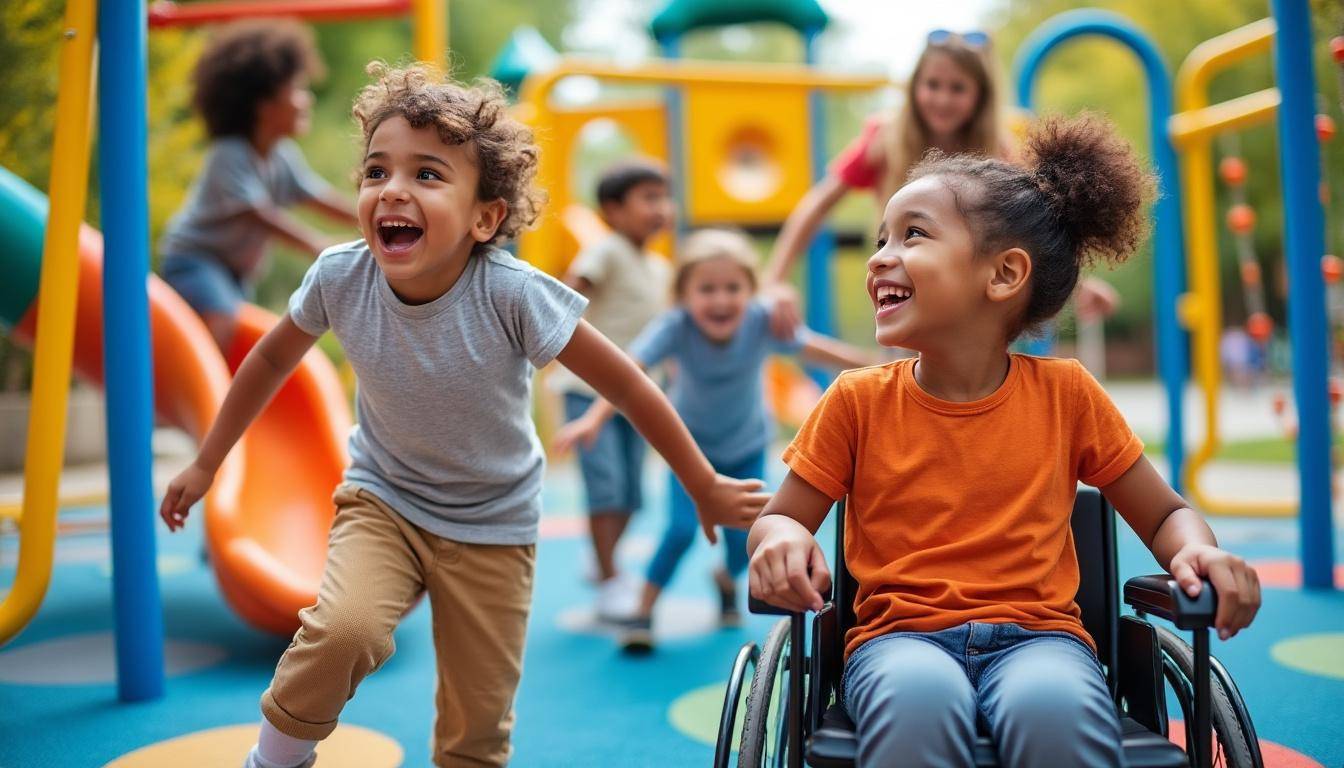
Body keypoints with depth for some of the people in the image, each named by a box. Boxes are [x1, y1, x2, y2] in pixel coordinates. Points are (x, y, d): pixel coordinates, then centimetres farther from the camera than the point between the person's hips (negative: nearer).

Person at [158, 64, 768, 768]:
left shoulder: (512, 294, -29)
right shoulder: (340, 277, -20)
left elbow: (626, 385, -19)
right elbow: (273, 358, 1)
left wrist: (706, 490, -10)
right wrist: (206, 464, 10)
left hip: (492, 525, -1)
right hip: (382, 498, 1)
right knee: (345, 628, -28)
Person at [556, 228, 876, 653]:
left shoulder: (762, 321, -29)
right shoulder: (675, 326, -33)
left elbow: (818, 349, -28)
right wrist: (593, 418, -57)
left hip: (746, 446, 2)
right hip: (691, 443, -1)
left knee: (743, 540, -1)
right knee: (682, 529, -17)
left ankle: (726, 580, 36)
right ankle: (643, 613, 6)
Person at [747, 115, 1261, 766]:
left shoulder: (1065, 394, 4)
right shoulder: (858, 400, 3)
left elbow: (1165, 513, 13)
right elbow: (780, 516, 8)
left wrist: (1197, 549, -10)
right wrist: (784, 541, -17)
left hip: (1036, 633, 1)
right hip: (901, 636, 0)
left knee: (1055, 709, -35)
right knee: (918, 702, -36)